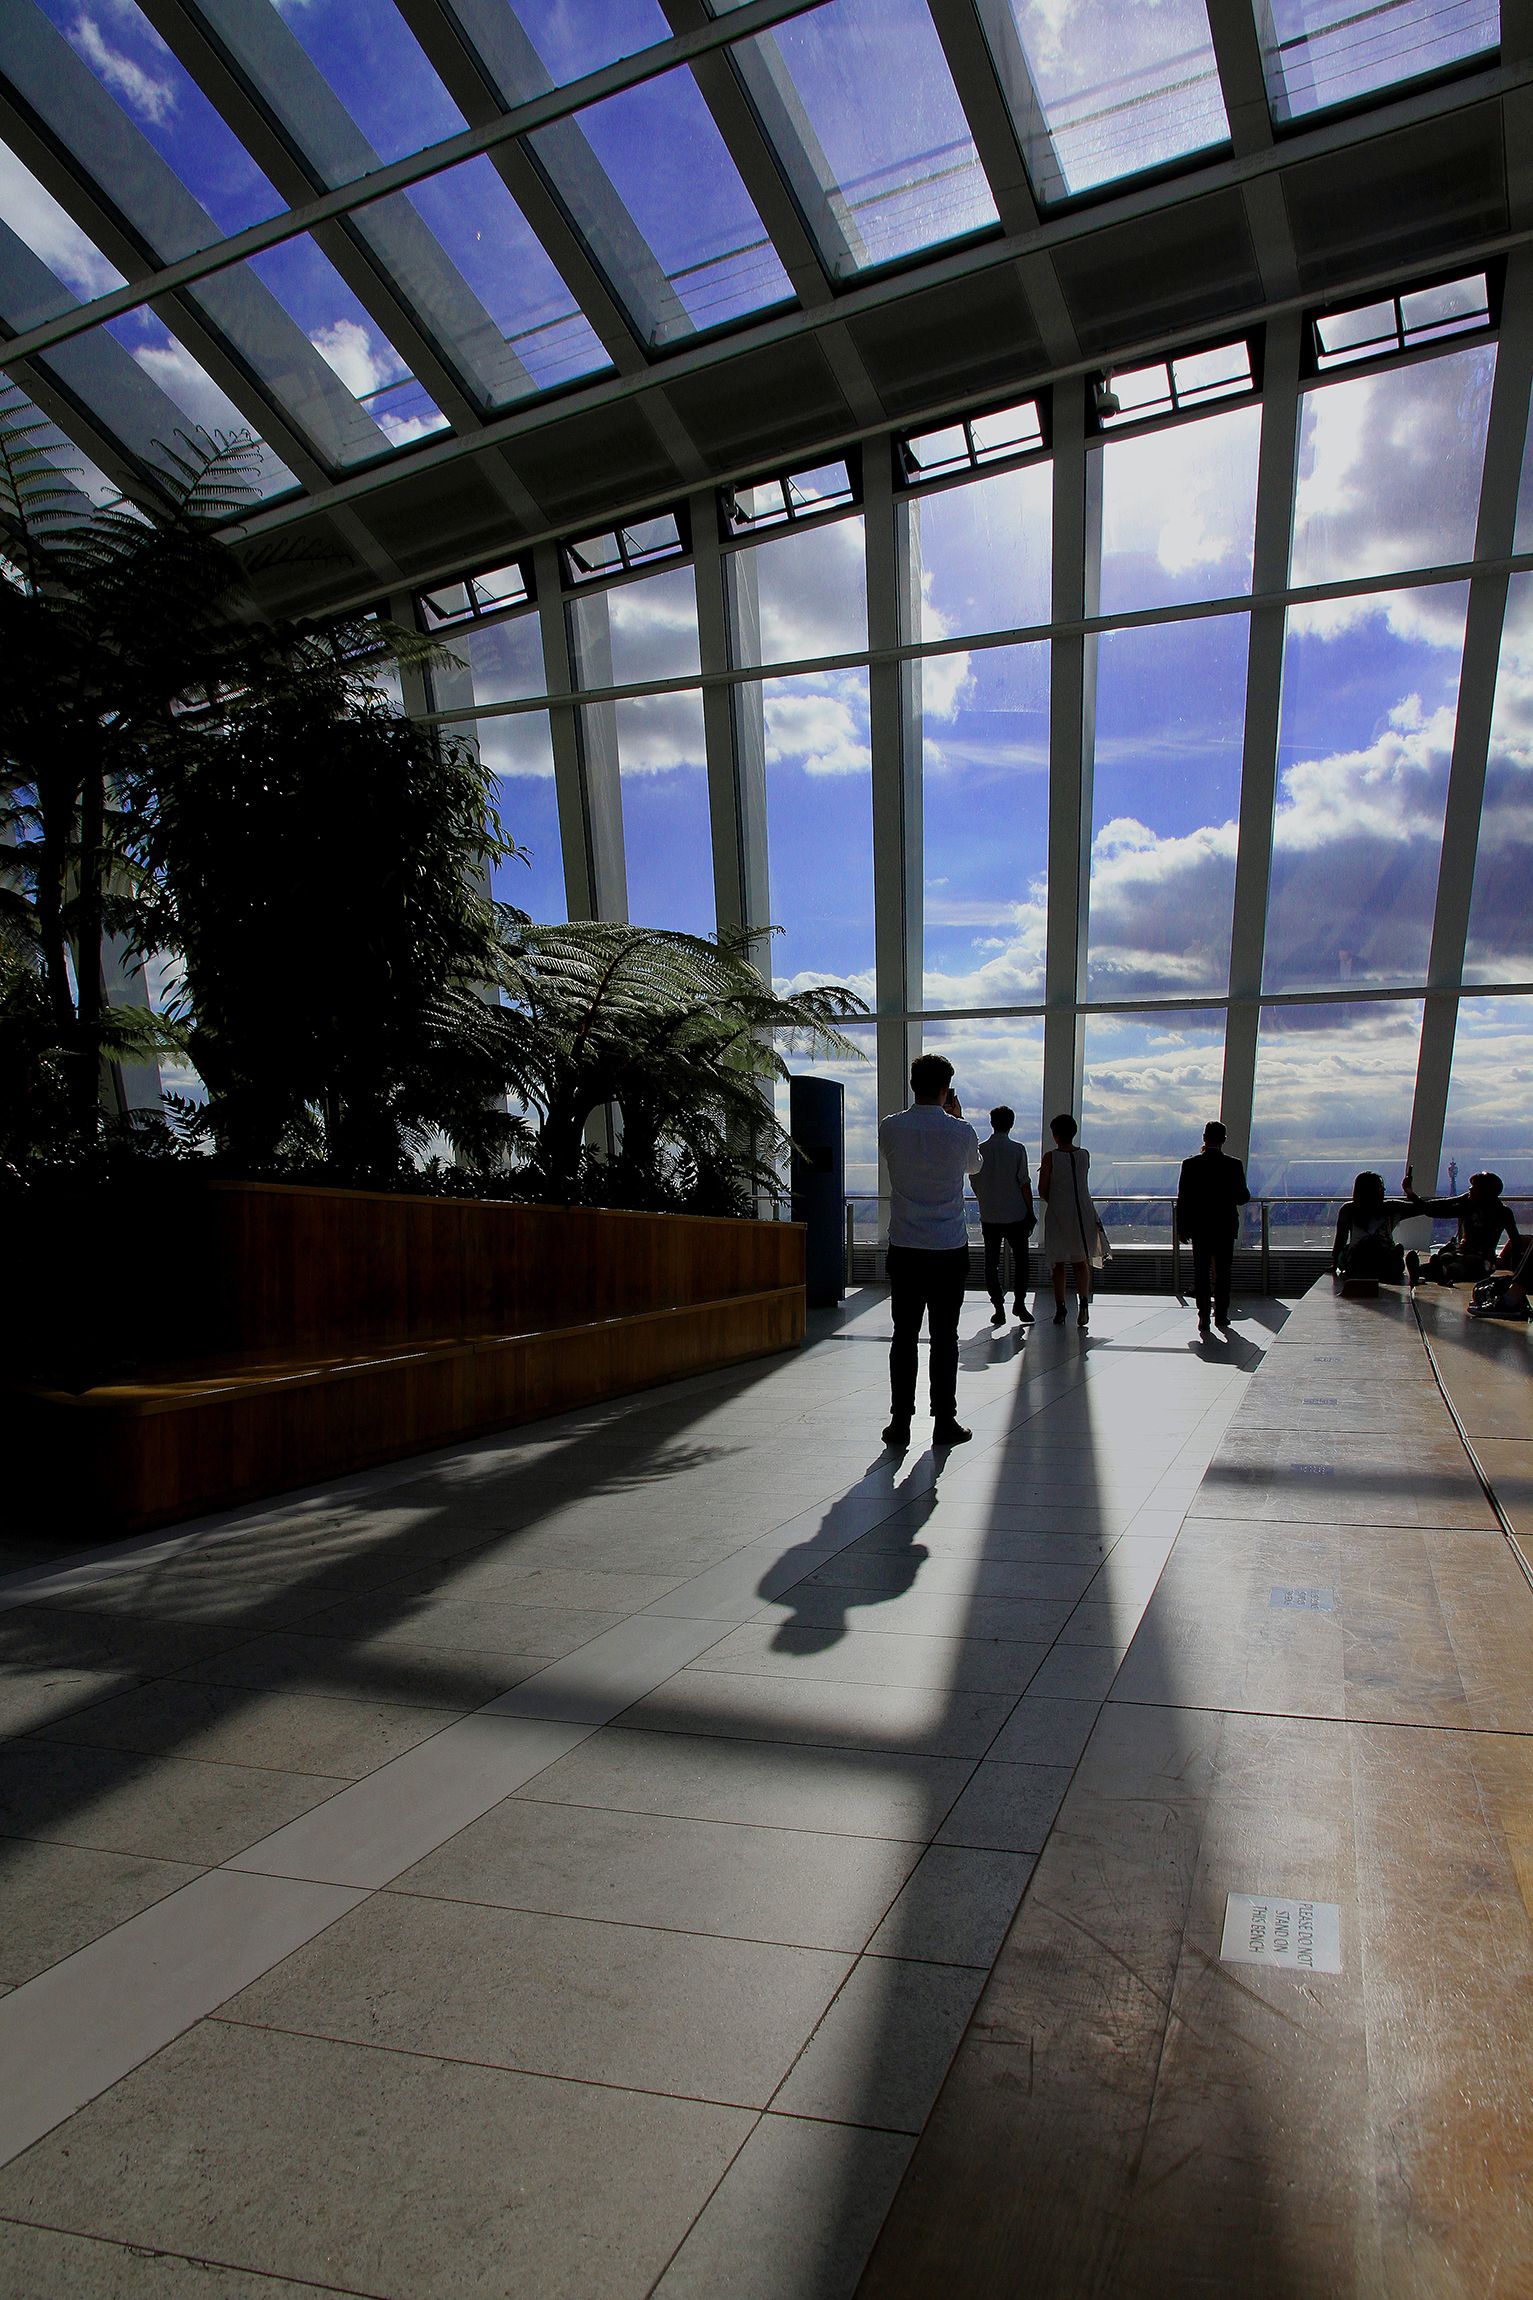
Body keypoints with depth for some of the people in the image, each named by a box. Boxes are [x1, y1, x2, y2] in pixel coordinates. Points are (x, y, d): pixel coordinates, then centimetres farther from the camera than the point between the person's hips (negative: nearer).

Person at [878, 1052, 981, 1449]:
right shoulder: (961, 1131, -6)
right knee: (944, 1337, 5)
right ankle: (945, 1422, 11)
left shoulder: (891, 1128, -3)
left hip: (904, 1250, 1)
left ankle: (900, 1422, 9)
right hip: (950, 1251, -1)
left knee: (904, 1335, 6)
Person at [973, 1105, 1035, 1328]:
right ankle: (1019, 1301, 5)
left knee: (991, 1262, 8)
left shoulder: (980, 1149, -1)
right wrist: (1030, 1211, 1)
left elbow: (974, 1182, 7)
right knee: (1020, 1259, 13)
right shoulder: (1017, 1150, -8)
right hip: (1015, 1214, -2)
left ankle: (998, 1306, 4)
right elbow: (1024, 1183, -8)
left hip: (989, 1215, 2)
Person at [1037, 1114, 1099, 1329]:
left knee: (1058, 1264, 7)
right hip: (1083, 1212, 3)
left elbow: (1042, 1190, -7)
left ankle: (1060, 1310, 4)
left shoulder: (1050, 1157, -10)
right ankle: (1084, 1303, -4)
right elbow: (1081, 1183, 11)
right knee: (1081, 1262, 14)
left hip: (1058, 1214, -3)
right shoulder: (1085, 1155, 1)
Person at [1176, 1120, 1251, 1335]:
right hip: (1225, 1227, 0)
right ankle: (1221, 1315, 16)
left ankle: (1204, 1316, 2)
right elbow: (1243, 1198, -2)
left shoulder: (1190, 1165, -7)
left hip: (1199, 1228, 0)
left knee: (1201, 1273, 6)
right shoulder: (1234, 1165, -8)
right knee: (1223, 1273, 12)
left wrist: (1181, 1228, 3)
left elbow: (1182, 1199, -5)